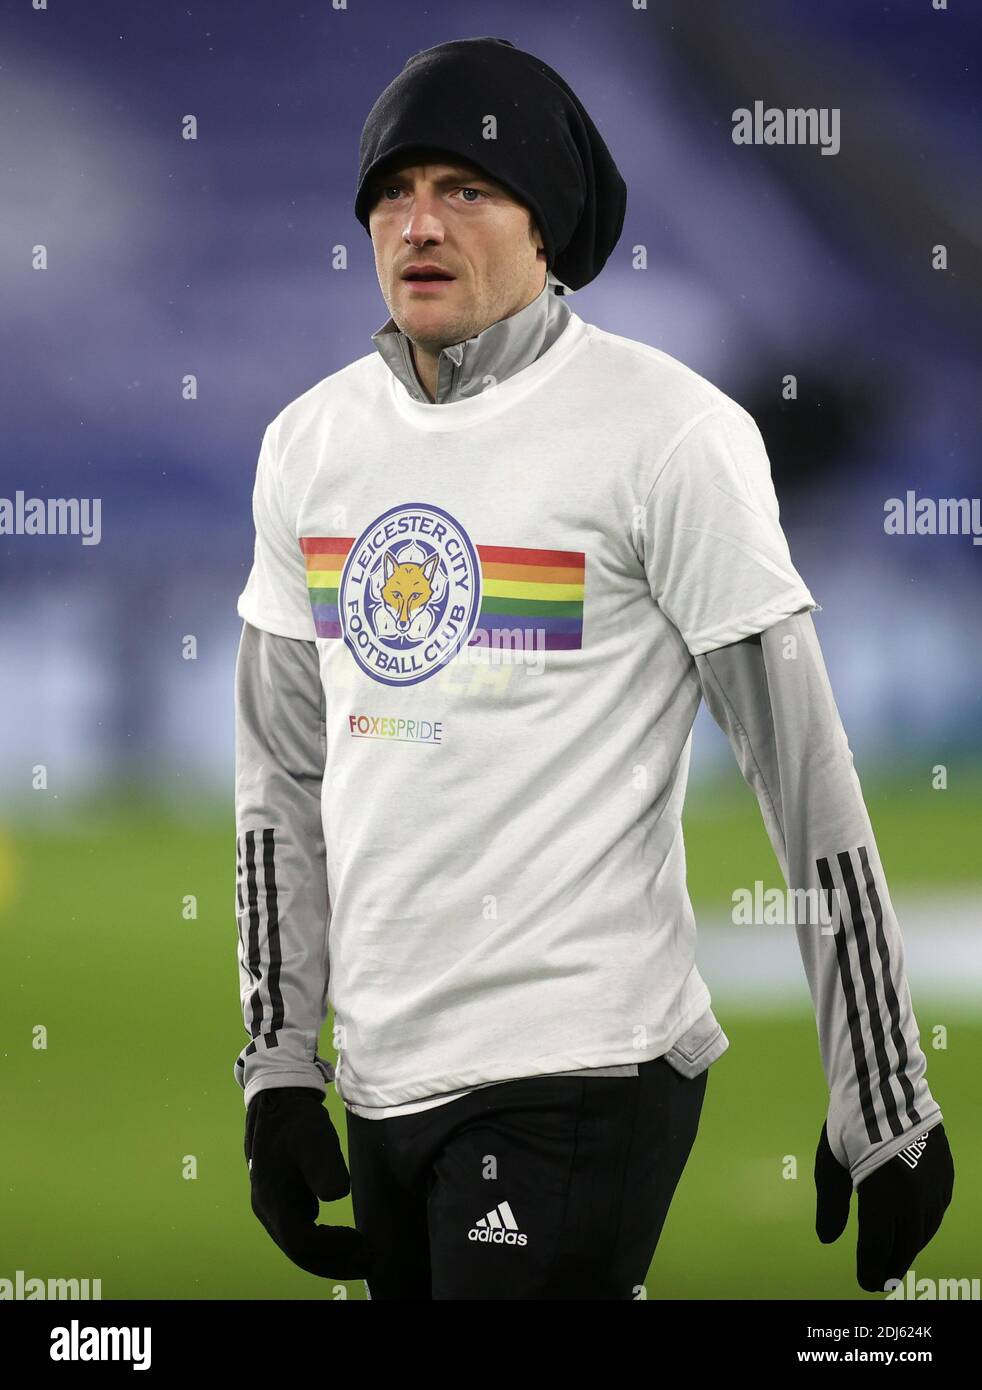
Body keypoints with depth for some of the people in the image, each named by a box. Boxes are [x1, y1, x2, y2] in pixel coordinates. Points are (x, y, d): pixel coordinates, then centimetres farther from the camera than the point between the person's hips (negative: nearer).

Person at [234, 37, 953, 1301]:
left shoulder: (666, 431, -9)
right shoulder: (308, 445, 10)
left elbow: (807, 776, -8)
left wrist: (884, 1111, -9)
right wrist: (279, 1073, 10)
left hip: (576, 1079, -6)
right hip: (383, 1083, 6)